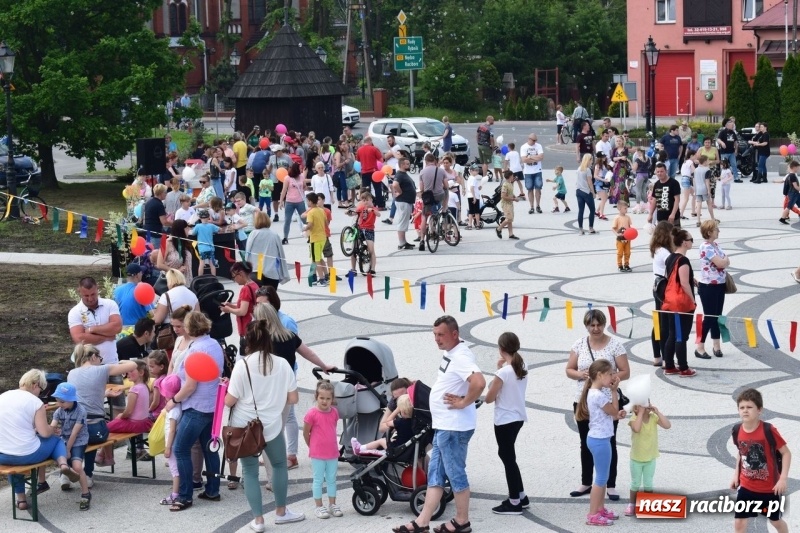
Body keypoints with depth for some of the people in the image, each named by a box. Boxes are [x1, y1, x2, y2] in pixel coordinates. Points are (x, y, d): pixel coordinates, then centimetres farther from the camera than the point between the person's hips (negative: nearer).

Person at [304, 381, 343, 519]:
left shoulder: (334, 412, 0)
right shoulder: (312, 413, -15)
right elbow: (305, 433, -6)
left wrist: (328, 444, 9)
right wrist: (312, 446, 4)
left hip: (333, 453, 5)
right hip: (317, 454, -5)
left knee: (332, 479, 14)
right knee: (318, 480, 4)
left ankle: (332, 505, 24)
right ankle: (319, 507, 11)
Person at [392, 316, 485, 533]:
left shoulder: (461, 356, -20)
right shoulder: (450, 353, 11)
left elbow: (479, 383, -36)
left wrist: (463, 403, -23)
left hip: (454, 428, -10)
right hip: (443, 426, 10)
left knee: (456, 475, 1)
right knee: (435, 476, 10)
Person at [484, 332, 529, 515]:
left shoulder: (503, 372, -20)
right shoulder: (522, 368, 4)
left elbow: (489, 398, -14)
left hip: (505, 420, -8)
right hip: (518, 417, 8)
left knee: (508, 458, 1)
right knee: (507, 455, 21)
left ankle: (514, 503, 7)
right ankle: (520, 496, 26)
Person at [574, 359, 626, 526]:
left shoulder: (595, 392, 9)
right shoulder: (598, 395, -22)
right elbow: (614, 411, -11)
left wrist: (617, 416, 1)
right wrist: (614, 391, -8)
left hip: (599, 438, 10)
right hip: (600, 440, -10)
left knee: (602, 477, 18)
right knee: (601, 478, -2)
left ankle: (600, 509, 28)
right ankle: (593, 515, 3)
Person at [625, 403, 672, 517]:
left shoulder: (654, 417, -9)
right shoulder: (634, 419, -18)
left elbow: (668, 425, -20)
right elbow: (637, 429, -40)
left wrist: (657, 412, -23)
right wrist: (641, 413, -33)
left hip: (650, 458, 2)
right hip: (636, 458, -2)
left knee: (648, 484, 13)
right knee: (635, 484, 11)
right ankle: (631, 505, 26)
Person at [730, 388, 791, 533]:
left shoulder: (768, 430, -22)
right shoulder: (737, 430, -8)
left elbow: (786, 453, -14)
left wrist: (783, 479, -19)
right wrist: (736, 475, 10)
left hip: (770, 487, -3)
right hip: (746, 487, 3)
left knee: (776, 521, 16)